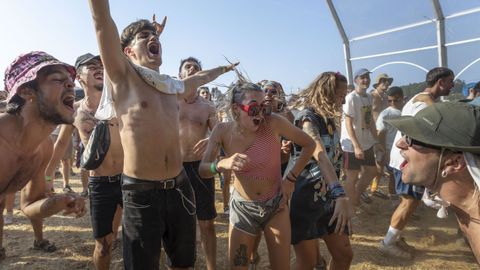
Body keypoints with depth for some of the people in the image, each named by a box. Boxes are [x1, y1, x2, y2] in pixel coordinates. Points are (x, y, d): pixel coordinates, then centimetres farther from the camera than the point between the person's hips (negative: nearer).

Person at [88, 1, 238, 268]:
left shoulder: (173, 87, 13)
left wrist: (223, 68, 49)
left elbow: (199, 78, 34)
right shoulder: (123, 77, -4)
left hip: (180, 187, 6)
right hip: (142, 192, -5)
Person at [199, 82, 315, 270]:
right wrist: (222, 164, -36)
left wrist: (291, 178, -10)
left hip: (276, 204, 0)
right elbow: (203, 170, -15)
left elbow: (309, 144, -7)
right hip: (242, 207, 1)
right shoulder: (223, 131, -13)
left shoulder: (273, 123, -18)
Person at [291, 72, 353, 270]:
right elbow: (319, 155, -36)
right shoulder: (307, 118, -18)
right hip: (305, 197, -8)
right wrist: (341, 196, -46)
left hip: (327, 196, 8)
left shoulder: (328, 119, 9)